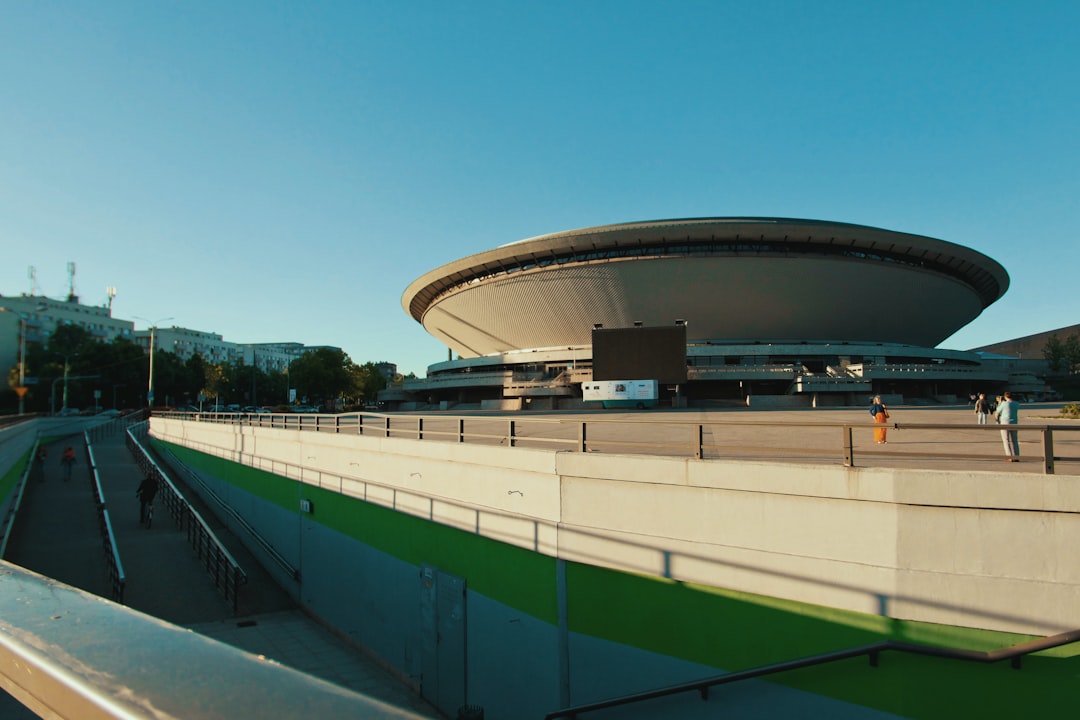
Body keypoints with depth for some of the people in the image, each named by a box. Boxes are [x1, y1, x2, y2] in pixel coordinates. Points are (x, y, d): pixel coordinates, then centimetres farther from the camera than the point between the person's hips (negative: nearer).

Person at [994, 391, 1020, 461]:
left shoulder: (1004, 404, -11)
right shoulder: (1016, 404, 3)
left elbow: (998, 411, 3)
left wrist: (1000, 402, 17)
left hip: (1005, 423, -5)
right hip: (1014, 424, 5)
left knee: (1006, 440, 0)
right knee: (1014, 441, 12)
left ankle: (1010, 457, -6)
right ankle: (1016, 457, 9)